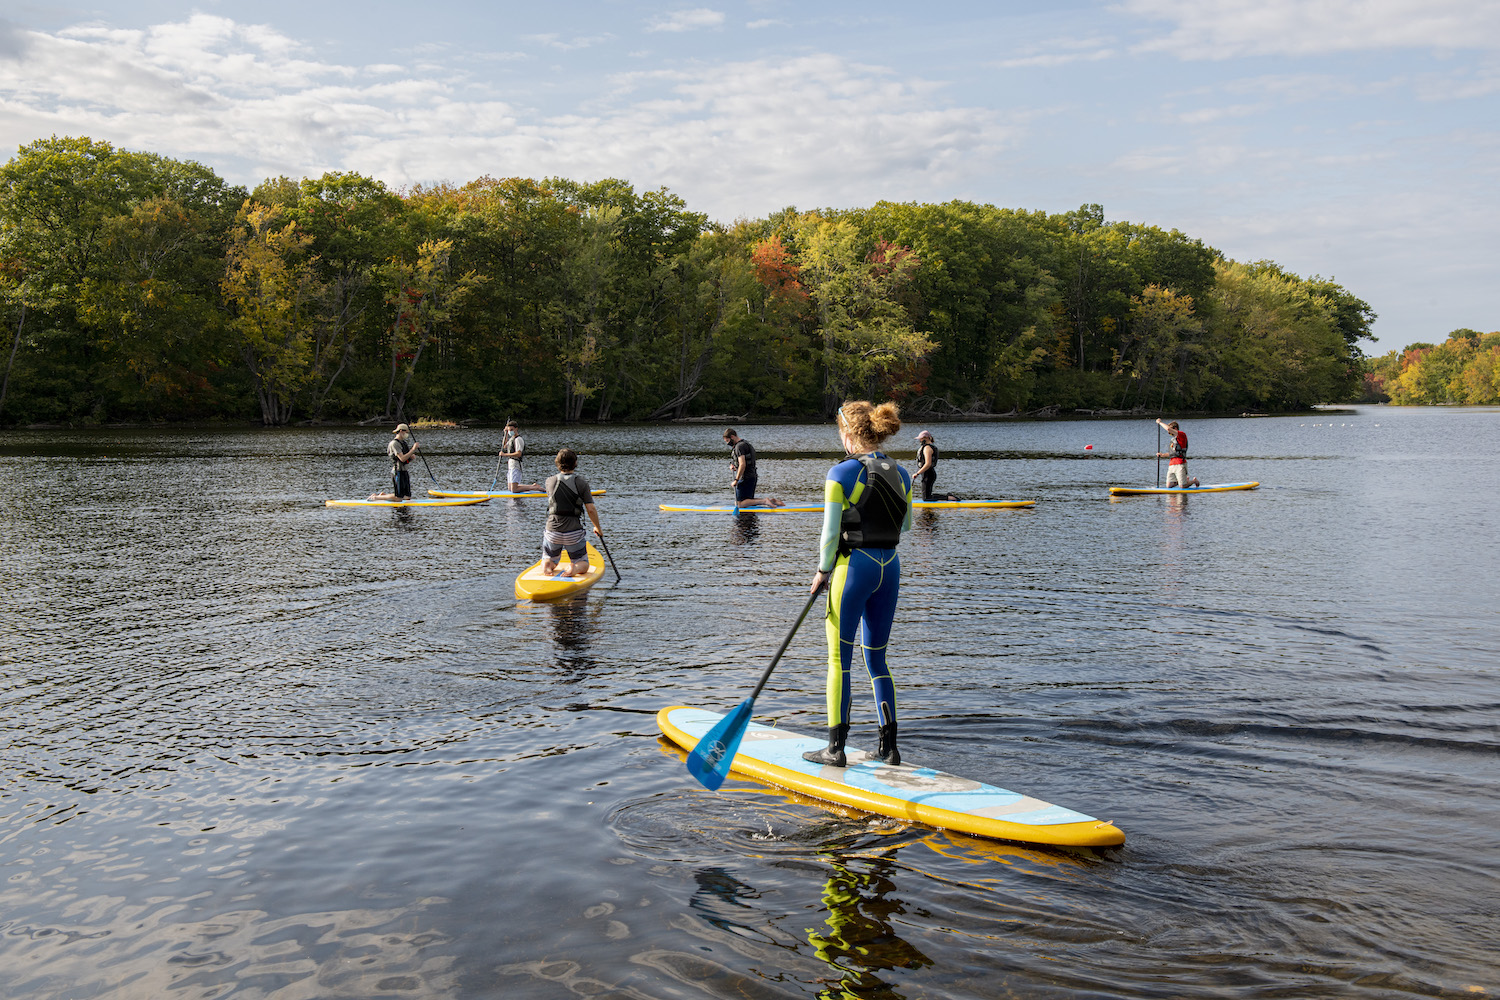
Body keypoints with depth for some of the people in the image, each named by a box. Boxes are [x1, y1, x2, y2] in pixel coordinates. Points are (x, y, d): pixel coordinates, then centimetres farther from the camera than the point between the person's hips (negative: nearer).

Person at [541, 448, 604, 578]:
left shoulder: (550, 481, -3)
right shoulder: (582, 483, -9)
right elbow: (591, 509, -9)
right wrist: (598, 528, 7)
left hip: (552, 530, 2)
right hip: (574, 532, -2)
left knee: (550, 561, 24)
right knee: (583, 565, 16)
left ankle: (547, 566, -12)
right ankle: (575, 568, -20)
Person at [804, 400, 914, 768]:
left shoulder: (841, 474, -12)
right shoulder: (900, 475, 6)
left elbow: (830, 533, -13)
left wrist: (822, 570, 1)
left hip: (854, 567, -6)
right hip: (890, 568, 6)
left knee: (839, 659, 4)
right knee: (877, 658, 15)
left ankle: (836, 748, 7)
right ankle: (889, 747, 15)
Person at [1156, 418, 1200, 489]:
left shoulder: (1182, 434, -4)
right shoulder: (1174, 439, 22)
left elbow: (1168, 428, -17)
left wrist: (1160, 422, -5)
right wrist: (1162, 455, 11)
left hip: (1180, 464, -8)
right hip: (1172, 464, 8)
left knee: (1182, 487, -7)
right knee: (1169, 486, 0)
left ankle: (1194, 481, 23)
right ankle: (1185, 480, 23)